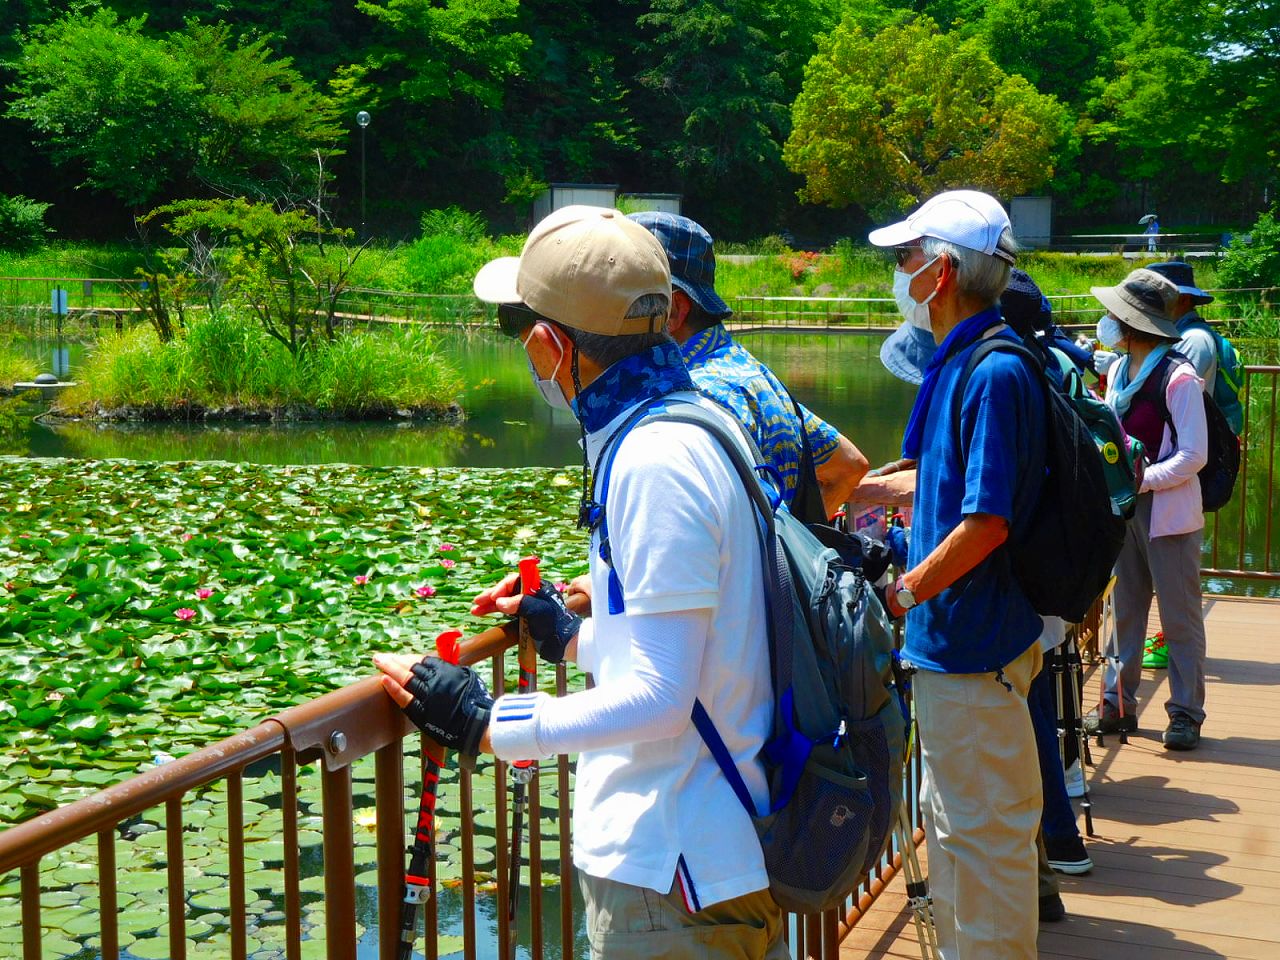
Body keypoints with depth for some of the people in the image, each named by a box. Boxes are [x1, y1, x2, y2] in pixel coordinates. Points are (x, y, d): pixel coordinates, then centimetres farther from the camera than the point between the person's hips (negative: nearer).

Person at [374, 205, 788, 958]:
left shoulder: (654, 464, -23)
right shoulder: (698, 424, 7)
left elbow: (659, 698, -24)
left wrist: (482, 723, -18)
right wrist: (577, 638, 26)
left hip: (674, 868, -9)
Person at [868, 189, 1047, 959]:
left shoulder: (995, 373, -22)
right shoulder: (958, 363, 9)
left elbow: (987, 521, -24)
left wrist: (907, 592, -14)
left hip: (977, 646, -10)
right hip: (948, 638, 10)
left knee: (986, 836, 2)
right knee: (954, 829, 22)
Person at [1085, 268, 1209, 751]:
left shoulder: (1178, 377, -15)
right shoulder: (1118, 371, 7)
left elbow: (1193, 456, -16)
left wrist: (1140, 480, -19)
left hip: (1168, 512, -7)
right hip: (1125, 508, 7)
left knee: (1180, 617, 3)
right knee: (1125, 611, 13)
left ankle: (1186, 713, 11)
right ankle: (1118, 705, 22)